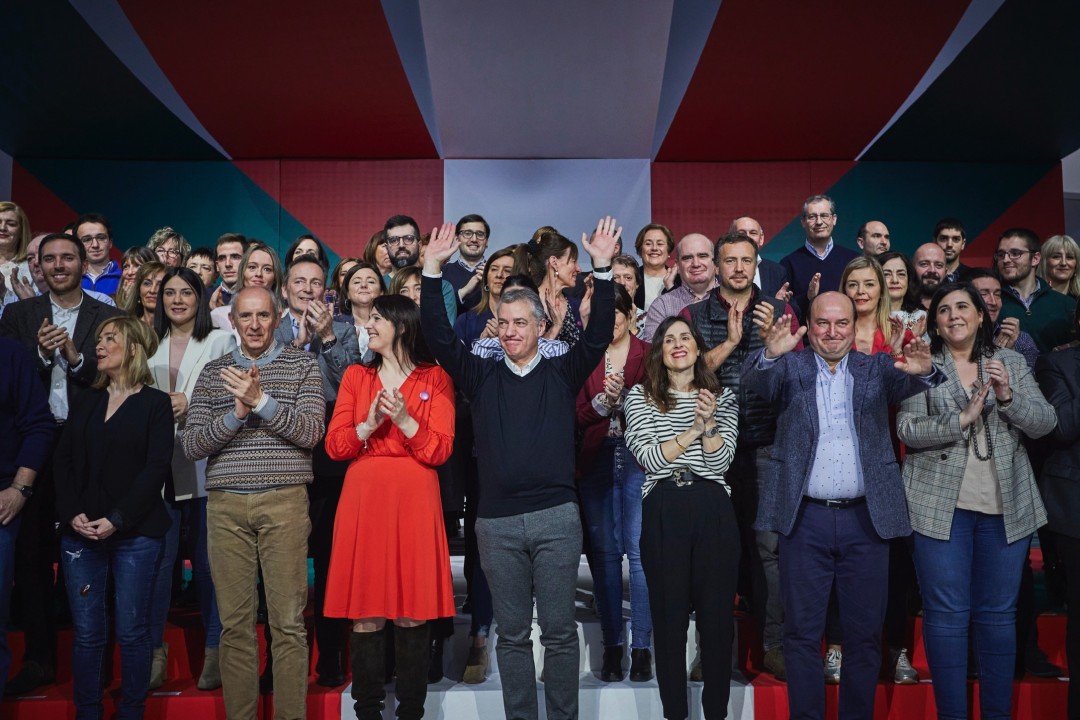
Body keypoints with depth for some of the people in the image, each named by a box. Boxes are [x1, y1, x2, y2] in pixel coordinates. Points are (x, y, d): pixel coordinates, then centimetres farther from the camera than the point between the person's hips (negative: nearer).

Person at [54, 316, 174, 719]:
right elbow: (64, 462, 9)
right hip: (80, 532, 4)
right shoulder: (86, 403, 16)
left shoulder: (155, 403, 1)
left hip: (136, 534, -4)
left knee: (131, 631, 1)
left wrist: (116, 520, -14)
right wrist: (72, 514, -7)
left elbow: (156, 468, -7)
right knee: (87, 632, 4)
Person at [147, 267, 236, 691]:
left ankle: (215, 651, 13)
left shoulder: (220, 341, 7)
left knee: (207, 559, 2)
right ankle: (155, 651, 12)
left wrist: (191, 402, -14)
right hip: (158, 462, 3)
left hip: (204, 463, -3)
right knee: (158, 558, 1)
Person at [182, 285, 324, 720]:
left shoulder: (302, 365, 7)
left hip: (284, 502, -2)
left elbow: (311, 432, -6)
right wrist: (236, 413, -10)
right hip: (225, 505, 2)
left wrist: (261, 400, -15)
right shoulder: (213, 372, 14)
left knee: (288, 622, -2)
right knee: (235, 622, 6)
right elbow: (191, 446, 5)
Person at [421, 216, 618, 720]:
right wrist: (432, 271, -7)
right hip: (497, 522, 2)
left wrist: (603, 270, -14)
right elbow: (440, 337, 1)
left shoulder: (561, 373, 6)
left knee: (559, 631, 5)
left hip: (556, 516, -1)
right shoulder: (482, 376, 9)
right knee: (511, 634, 10)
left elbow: (598, 335, -5)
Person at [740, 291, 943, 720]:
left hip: (866, 518, 2)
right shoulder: (791, 368, 5)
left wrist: (924, 370, -32)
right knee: (802, 632, 6)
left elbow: (907, 384, -9)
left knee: (865, 633, 10)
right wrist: (770, 353, -36)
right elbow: (754, 381, -14)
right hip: (805, 518, -1)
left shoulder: (876, 368, 9)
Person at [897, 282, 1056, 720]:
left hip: (1007, 506, 3)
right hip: (941, 504, -2)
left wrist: (1007, 396, -14)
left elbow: (1045, 423, 2)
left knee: (999, 612, 10)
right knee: (947, 613, 1)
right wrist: (962, 419, -18)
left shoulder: (1011, 363, 9)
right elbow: (908, 430, -8)